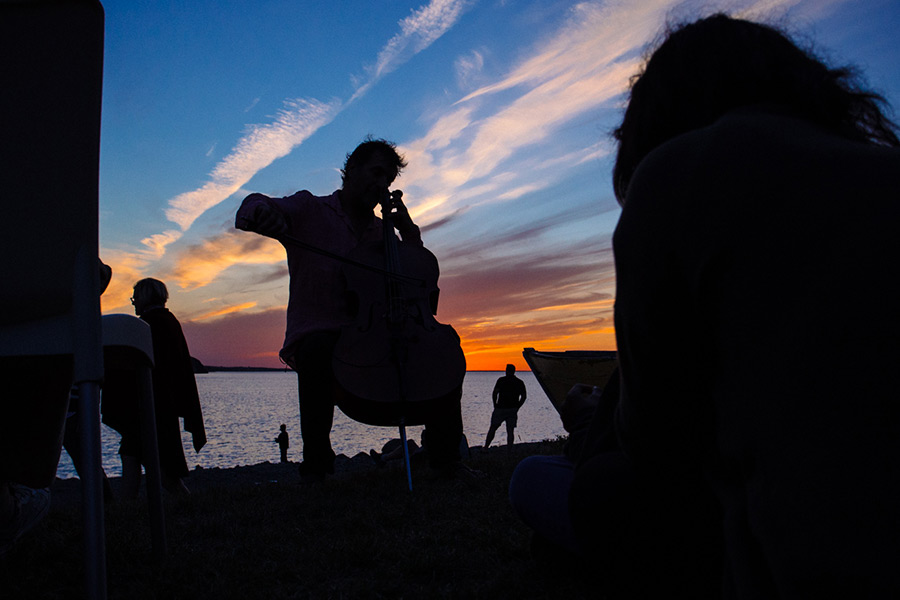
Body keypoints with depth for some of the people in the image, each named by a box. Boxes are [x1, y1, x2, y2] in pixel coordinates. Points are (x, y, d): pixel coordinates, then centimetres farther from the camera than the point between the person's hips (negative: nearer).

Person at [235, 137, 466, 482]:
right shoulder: (310, 209, 7)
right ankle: (316, 461, -21)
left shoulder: (381, 232, 20)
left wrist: (407, 230, 4)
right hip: (316, 334, -4)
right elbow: (251, 210, -10)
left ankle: (447, 456, -8)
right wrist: (262, 211, -35)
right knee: (319, 350, -39)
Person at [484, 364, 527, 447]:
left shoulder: (501, 380, -3)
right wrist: (517, 407, 9)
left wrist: (495, 405, 1)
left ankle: (485, 447, 6)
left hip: (500, 409, -2)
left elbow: (494, 393, -10)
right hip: (513, 410, 3)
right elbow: (524, 396, 4)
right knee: (510, 431, 4)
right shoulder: (520, 382, 7)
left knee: (492, 428, 6)